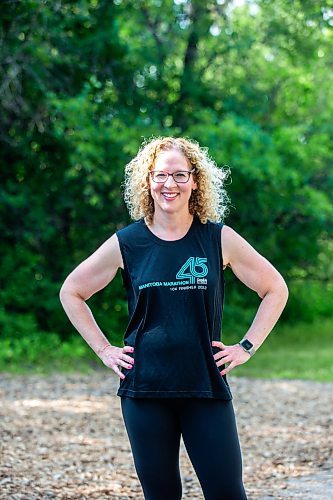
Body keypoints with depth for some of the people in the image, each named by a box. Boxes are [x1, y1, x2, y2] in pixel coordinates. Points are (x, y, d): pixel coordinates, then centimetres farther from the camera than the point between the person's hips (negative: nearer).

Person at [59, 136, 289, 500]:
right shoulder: (127, 243, 2)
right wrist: (104, 349, 6)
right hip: (145, 388, 1)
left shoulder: (220, 239, 1)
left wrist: (247, 347, 2)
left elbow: (275, 289, 10)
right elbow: (71, 292, 13)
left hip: (206, 387, 0)